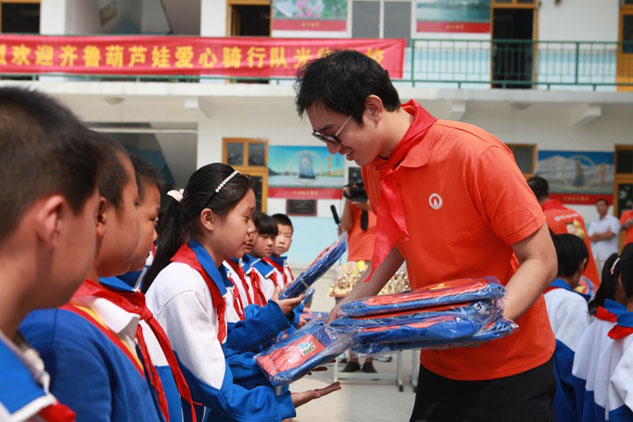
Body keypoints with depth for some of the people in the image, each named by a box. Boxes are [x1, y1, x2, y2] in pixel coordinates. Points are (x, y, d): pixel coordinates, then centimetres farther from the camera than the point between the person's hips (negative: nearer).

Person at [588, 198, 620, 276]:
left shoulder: (613, 220, 3)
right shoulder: (593, 223, 18)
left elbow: (610, 235, -9)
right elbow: (590, 238, 7)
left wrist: (597, 235, 5)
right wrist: (604, 235, -3)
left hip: (608, 255, -5)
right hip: (595, 255, 5)